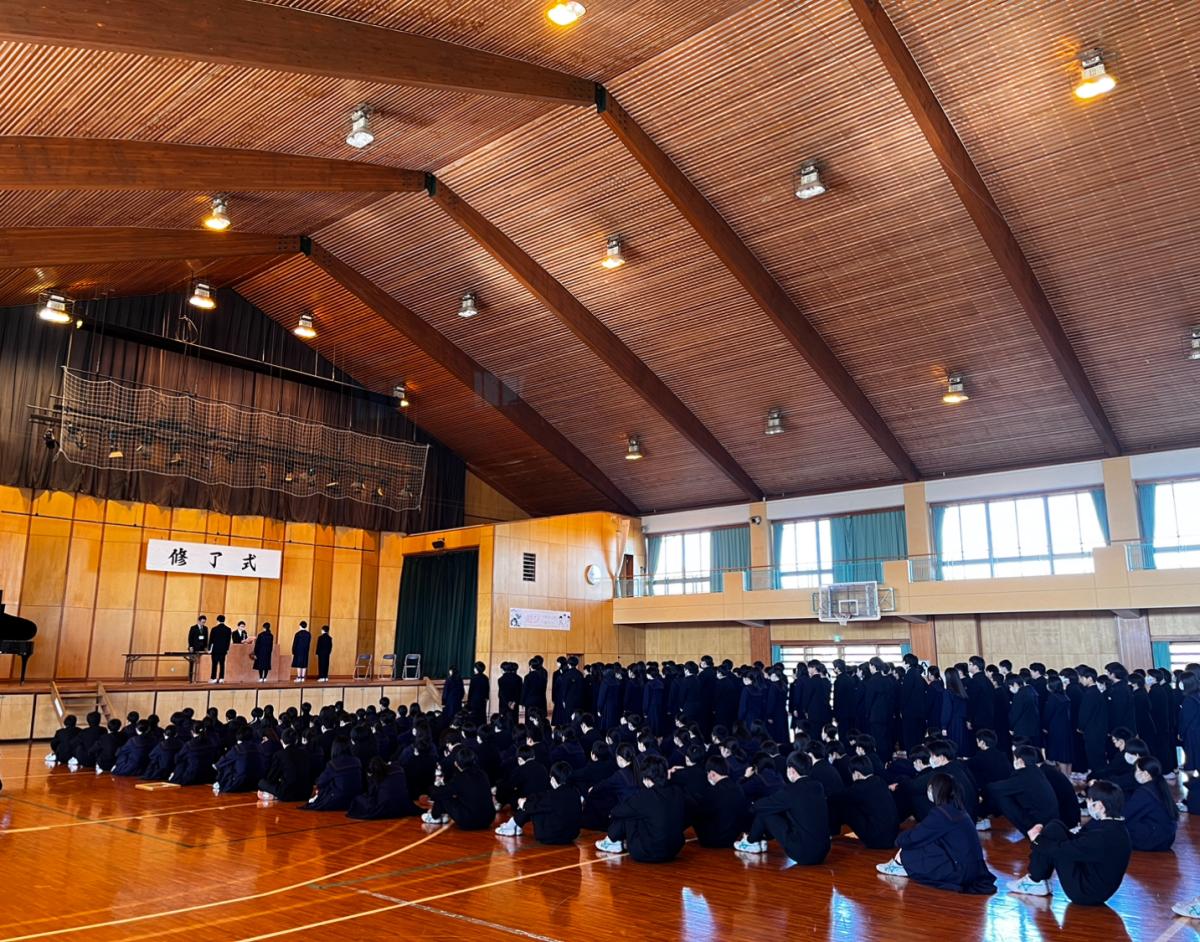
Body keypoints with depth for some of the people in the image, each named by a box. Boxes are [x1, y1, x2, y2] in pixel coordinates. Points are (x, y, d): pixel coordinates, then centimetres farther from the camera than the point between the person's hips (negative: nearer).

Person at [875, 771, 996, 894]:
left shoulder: (940, 813, -17)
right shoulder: (956, 808, 9)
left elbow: (912, 838, -10)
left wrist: (900, 840, 10)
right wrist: (904, 839, 12)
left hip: (961, 871, -8)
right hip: (973, 868, 8)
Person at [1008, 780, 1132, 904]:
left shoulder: (1104, 836, -30)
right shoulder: (1111, 825, -1)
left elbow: (1062, 849, -22)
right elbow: (1078, 841, 9)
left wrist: (1037, 839, -3)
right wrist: (1043, 834, 1)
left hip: (1086, 893, -9)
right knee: (1054, 828, 4)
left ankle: (1035, 882, 6)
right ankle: (1037, 879, 11)